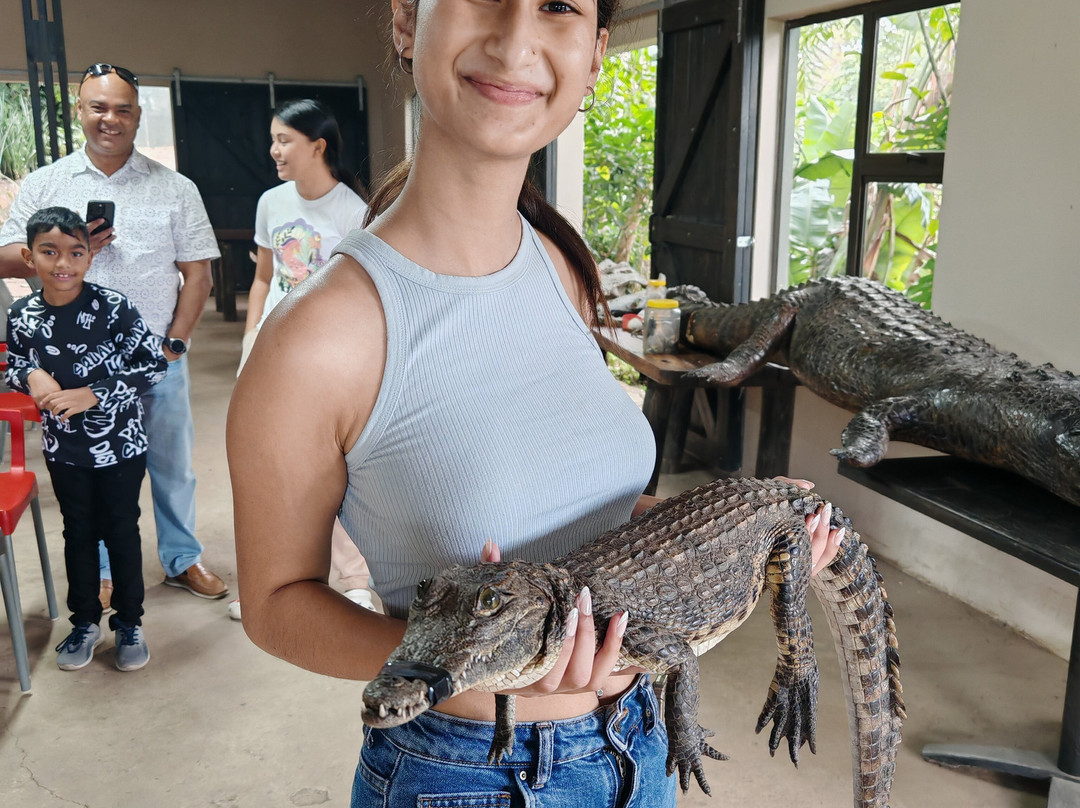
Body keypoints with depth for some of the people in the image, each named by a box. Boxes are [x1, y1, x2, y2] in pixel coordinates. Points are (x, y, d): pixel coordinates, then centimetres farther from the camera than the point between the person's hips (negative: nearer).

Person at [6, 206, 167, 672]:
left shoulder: (111, 308, -17)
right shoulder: (21, 316, -5)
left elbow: (155, 365, -16)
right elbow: (13, 370, 8)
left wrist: (93, 394, -21)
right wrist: (32, 377, -16)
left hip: (120, 444, -3)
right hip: (63, 449, 3)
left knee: (121, 531, 10)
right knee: (79, 532, 17)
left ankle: (129, 623, 28)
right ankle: (84, 621, 35)